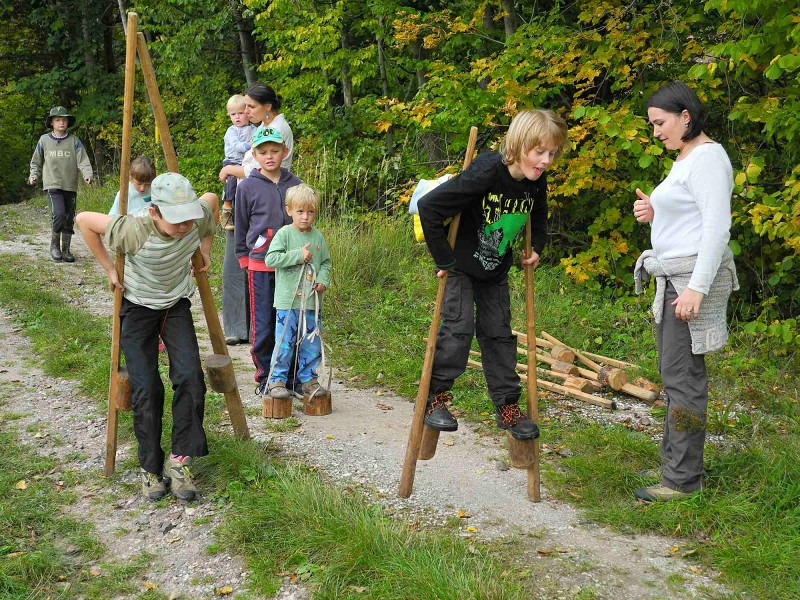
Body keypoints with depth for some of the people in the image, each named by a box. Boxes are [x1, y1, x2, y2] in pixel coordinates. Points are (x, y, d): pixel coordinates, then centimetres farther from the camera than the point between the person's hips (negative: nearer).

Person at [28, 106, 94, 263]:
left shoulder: (74, 141, 4)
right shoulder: (44, 140, 5)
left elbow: (83, 161, -5)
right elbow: (36, 162, 16)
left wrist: (88, 175, -21)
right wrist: (34, 176, 3)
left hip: (70, 186, 2)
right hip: (52, 185, -2)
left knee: (69, 219, 6)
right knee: (59, 214, -19)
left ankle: (66, 250, 20)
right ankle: (54, 245, 1)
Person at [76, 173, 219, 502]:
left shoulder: (197, 220, -22)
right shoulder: (133, 230, -32)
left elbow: (212, 198, 3)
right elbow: (84, 220, -17)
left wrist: (205, 249, 3)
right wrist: (109, 268, -12)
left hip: (176, 305, 3)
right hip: (137, 307, -2)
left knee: (190, 376, -17)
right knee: (145, 388, -9)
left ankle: (180, 459, -6)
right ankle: (151, 468, 6)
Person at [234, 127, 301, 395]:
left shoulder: (295, 184, 6)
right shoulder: (247, 187, 0)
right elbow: (241, 228, 9)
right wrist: (244, 258, 10)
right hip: (260, 265, -2)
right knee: (263, 326, 1)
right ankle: (265, 378, 14)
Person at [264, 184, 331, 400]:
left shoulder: (317, 236, 8)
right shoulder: (284, 234, -6)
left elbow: (326, 262, 16)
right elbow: (270, 258, -14)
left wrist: (323, 280, -3)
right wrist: (298, 255, -19)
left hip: (311, 301, 4)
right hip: (287, 300, -4)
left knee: (311, 343, 11)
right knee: (284, 343, -1)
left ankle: (308, 379, 24)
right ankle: (276, 381, 10)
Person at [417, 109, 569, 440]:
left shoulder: (536, 183, -9)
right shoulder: (485, 173, -31)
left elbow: (538, 216, 18)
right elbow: (428, 206, -32)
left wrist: (535, 248, 3)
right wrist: (443, 258, -25)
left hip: (496, 270, 6)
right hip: (460, 264, -6)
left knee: (498, 333, 7)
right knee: (459, 328, -13)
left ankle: (507, 406, 15)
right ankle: (434, 397, 2)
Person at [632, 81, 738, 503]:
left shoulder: (706, 157, -13)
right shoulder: (685, 158, 18)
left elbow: (717, 226, -21)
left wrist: (697, 287, -26)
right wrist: (655, 213, 7)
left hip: (694, 277, -11)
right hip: (675, 277, 11)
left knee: (682, 375, -8)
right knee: (675, 371, 13)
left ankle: (682, 478, -2)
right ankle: (678, 460, 22)